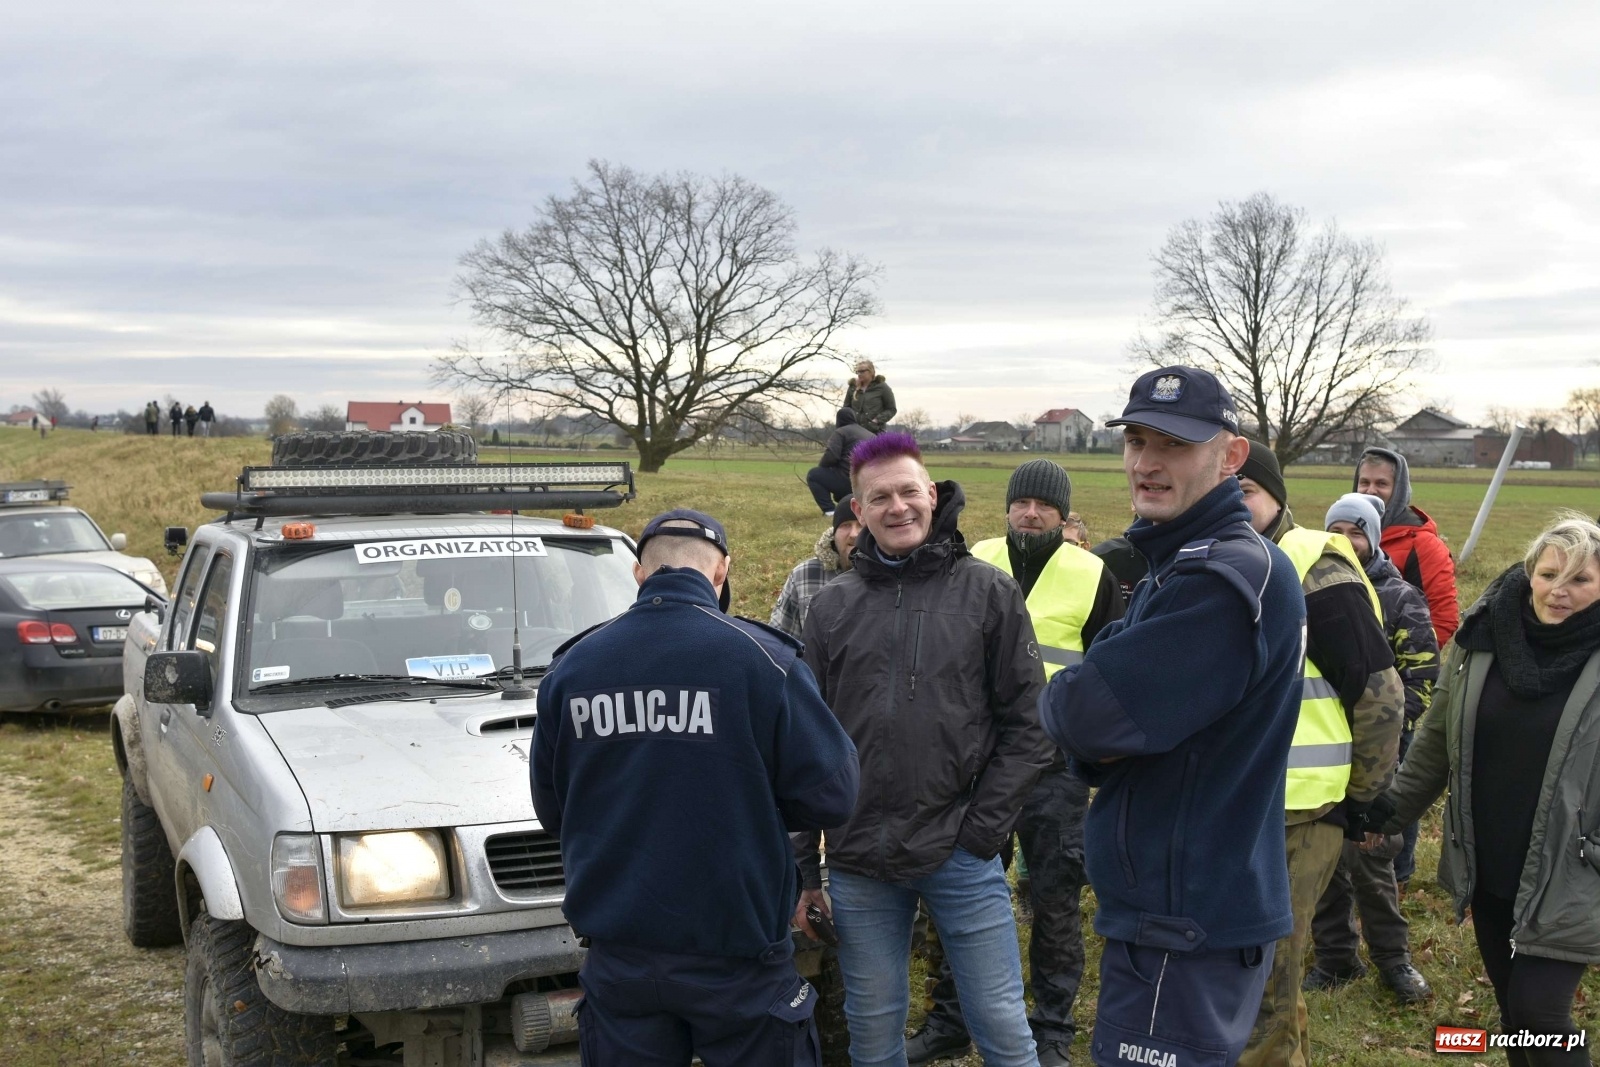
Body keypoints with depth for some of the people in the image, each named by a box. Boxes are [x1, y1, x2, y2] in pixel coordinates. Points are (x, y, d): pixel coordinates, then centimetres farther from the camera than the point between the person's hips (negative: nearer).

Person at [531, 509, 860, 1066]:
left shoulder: (570, 666, 0)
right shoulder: (761, 658, -11)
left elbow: (550, 810, 8)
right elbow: (830, 795, -10)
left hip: (619, 958, 4)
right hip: (735, 957, -3)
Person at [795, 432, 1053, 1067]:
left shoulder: (988, 592, 1)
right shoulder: (831, 607, 7)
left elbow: (1027, 724, 0)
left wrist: (984, 828, -8)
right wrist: (802, 867, 6)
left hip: (962, 857, -2)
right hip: (858, 865, 2)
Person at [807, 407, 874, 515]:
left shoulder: (840, 432, 1)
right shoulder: (869, 434, 23)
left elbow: (831, 457, -13)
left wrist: (820, 464, 8)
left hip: (850, 480, -8)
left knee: (813, 475, 7)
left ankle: (830, 510, -5)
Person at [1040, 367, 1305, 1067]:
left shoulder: (1227, 579, -21)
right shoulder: (1178, 564, 13)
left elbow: (1084, 712, -26)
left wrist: (1061, 703, -4)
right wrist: (1098, 743, -8)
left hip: (1188, 930, -10)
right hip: (1165, 910, 10)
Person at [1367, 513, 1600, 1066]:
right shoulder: (1481, 639, -1)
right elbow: (1437, 739, 11)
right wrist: (1392, 809, 13)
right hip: (1488, 871, 4)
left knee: (1538, 1013, -7)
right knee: (1512, 1010, 15)